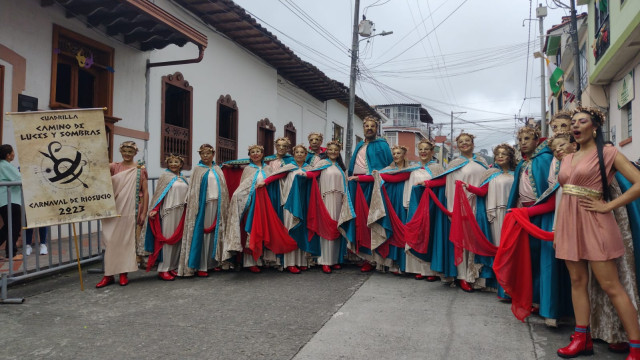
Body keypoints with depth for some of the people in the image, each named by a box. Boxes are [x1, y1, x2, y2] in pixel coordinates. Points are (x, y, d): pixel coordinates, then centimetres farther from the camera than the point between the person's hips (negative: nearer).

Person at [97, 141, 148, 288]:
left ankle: (123, 273, 15)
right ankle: (108, 274, 10)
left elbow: (145, 192, 2)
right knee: (110, 240, 1)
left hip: (130, 211, -1)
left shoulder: (140, 169, 4)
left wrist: (144, 213, -3)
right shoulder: (114, 167, 8)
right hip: (114, 210, 1)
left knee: (127, 241, 5)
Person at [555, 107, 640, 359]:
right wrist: (557, 230, 13)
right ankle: (582, 338, 15)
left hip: (593, 223, -6)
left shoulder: (607, 152, -3)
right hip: (569, 224, 6)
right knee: (577, 281, 8)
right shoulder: (567, 159, 14)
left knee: (611, 286, -5)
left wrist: (607, 206, -13)